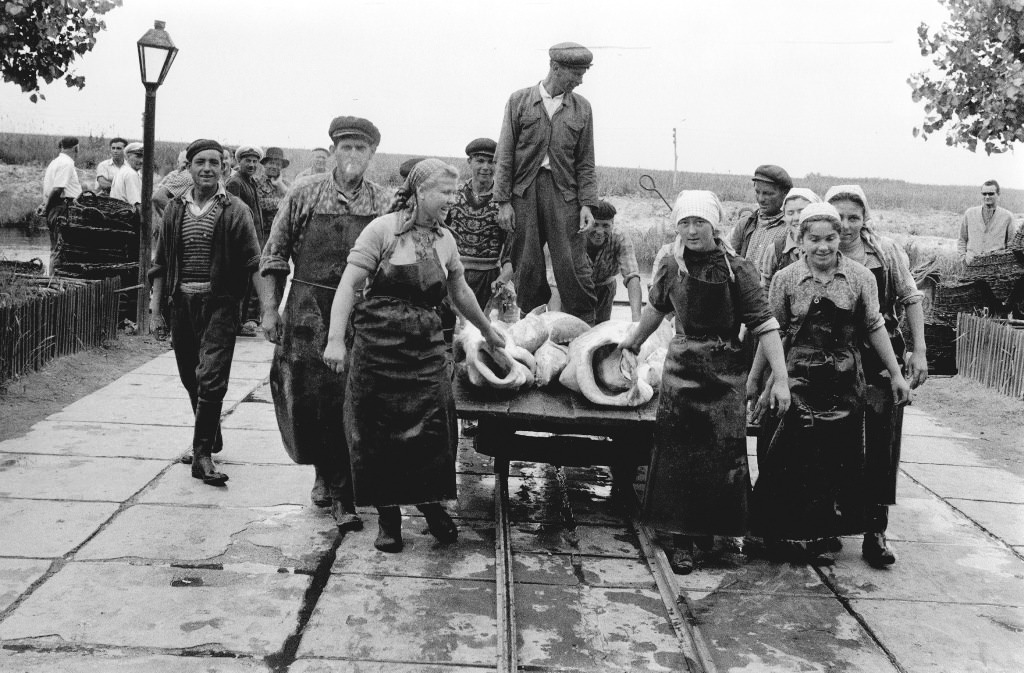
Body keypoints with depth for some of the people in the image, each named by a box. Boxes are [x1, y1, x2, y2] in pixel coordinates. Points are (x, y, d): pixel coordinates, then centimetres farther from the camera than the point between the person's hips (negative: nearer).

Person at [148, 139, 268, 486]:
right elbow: (161, 263, 12)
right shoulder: (175, 209, 9)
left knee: (211, 379, -11)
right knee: (191, 379, 13)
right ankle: (211, 434, 35)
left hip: (220, 303, -4)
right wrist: (155, 308, 8)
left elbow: (254, 262, -2)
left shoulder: (235, 210, -1)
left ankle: (203, 454, -6)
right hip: (182, 302, 4)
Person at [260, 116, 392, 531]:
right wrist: (270, 309, 0)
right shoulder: (305, 194, 2)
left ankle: (342, 494, 10)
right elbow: (275, 254, 5)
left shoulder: (385, 204, 4)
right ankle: (324, 472, 30)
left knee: (350, 402, -2)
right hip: (309, 310, 0)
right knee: (306, 397, 4)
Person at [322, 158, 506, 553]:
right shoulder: (383, 229, -5)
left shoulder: (445, 239, 12)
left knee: (433, 426, -6)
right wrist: (335, 339, -19)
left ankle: (430, 504, 14)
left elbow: (460, 292, 25)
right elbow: (349, 285, -9)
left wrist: (488, 332, 34)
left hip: (427, 346, 4)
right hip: (378, 343, -4)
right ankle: (387, 515, 16)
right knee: (379, 432, 2)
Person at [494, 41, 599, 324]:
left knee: (573, 266, -4)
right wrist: (503, 201, -4)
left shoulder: (581, 107, 10)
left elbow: (585, 162, 9)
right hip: (524, 193, 0)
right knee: (527, 266, 3)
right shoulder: (519, 101, 5)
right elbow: (504, 155, 3)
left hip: (564, 193, 0)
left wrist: (587, 204, -1)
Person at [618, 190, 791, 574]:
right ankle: (682, 540, 11)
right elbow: (656, 308, 21)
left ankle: (725, 529, 22)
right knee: (679, 454, 1)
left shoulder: (736, 269, -8)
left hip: (725, 373, -2)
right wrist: (634, 341, 32)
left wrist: (780, 378, -16)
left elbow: (764, 325, -10)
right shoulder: (671, 266, 2)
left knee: (727, 453, -1)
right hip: (682, 369, 2)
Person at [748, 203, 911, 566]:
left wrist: (896, 374, 4)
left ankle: (824, 536, 20)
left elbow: (875, 328, 5)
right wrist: (753, 379, 7)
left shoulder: (860, 278, 0)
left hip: (845, 384, 1)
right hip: (798, 382, -1)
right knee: (791, 458, -2)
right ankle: (784, 533, 11)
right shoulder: (786, 279, -1)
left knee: (838, 459, 6)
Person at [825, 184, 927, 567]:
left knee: (883, 445, -1)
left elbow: (910, 300, 6)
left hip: (885, 360, 1)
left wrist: (919, 352, 0)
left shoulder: (886, 252, 1)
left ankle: (875, 531, 6)